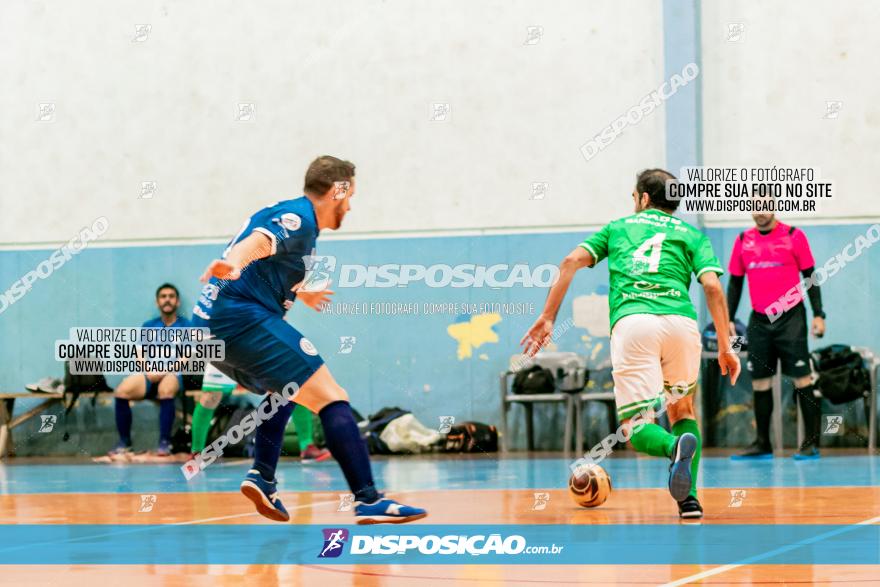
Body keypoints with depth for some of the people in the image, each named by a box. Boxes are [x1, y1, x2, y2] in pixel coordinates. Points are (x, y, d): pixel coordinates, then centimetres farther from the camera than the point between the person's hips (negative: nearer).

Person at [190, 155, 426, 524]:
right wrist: (232, 264, -48)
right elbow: (258, 242, -27)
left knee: (284, 389, 32)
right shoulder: (299, 217, -4)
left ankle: (262, 478, 16)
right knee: (332, 400, -11)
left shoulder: (290, 214, 26)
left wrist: (297, 293, 62)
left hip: (209, 326, 11)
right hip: (241, 317, -11)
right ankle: (368, 500, -18)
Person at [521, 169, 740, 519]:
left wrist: (547, 318, 14)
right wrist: (725, 347, 9)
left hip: (631, 320, -1)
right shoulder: (691, 235, 24)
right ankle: (689, 497, 2)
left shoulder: (618, 227, 27)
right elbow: (712, 286, 8)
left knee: (637, 427, 0)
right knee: (682, 410, 22)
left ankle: (674, 446, -36)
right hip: (680, 320, 1)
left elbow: (571, 262, 14)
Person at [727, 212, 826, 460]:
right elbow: (735, 283, 14)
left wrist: (818, 315, -5)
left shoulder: (794, 236, -2)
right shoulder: (743, 240, 8)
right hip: (759, 320, 4)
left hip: (791, 317, -4)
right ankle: (762, 444, 12)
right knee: (759, 382, 4)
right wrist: (728, 319, 9)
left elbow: (810, 276, 1)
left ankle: (811, 442, -2)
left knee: (802, 378, -6)